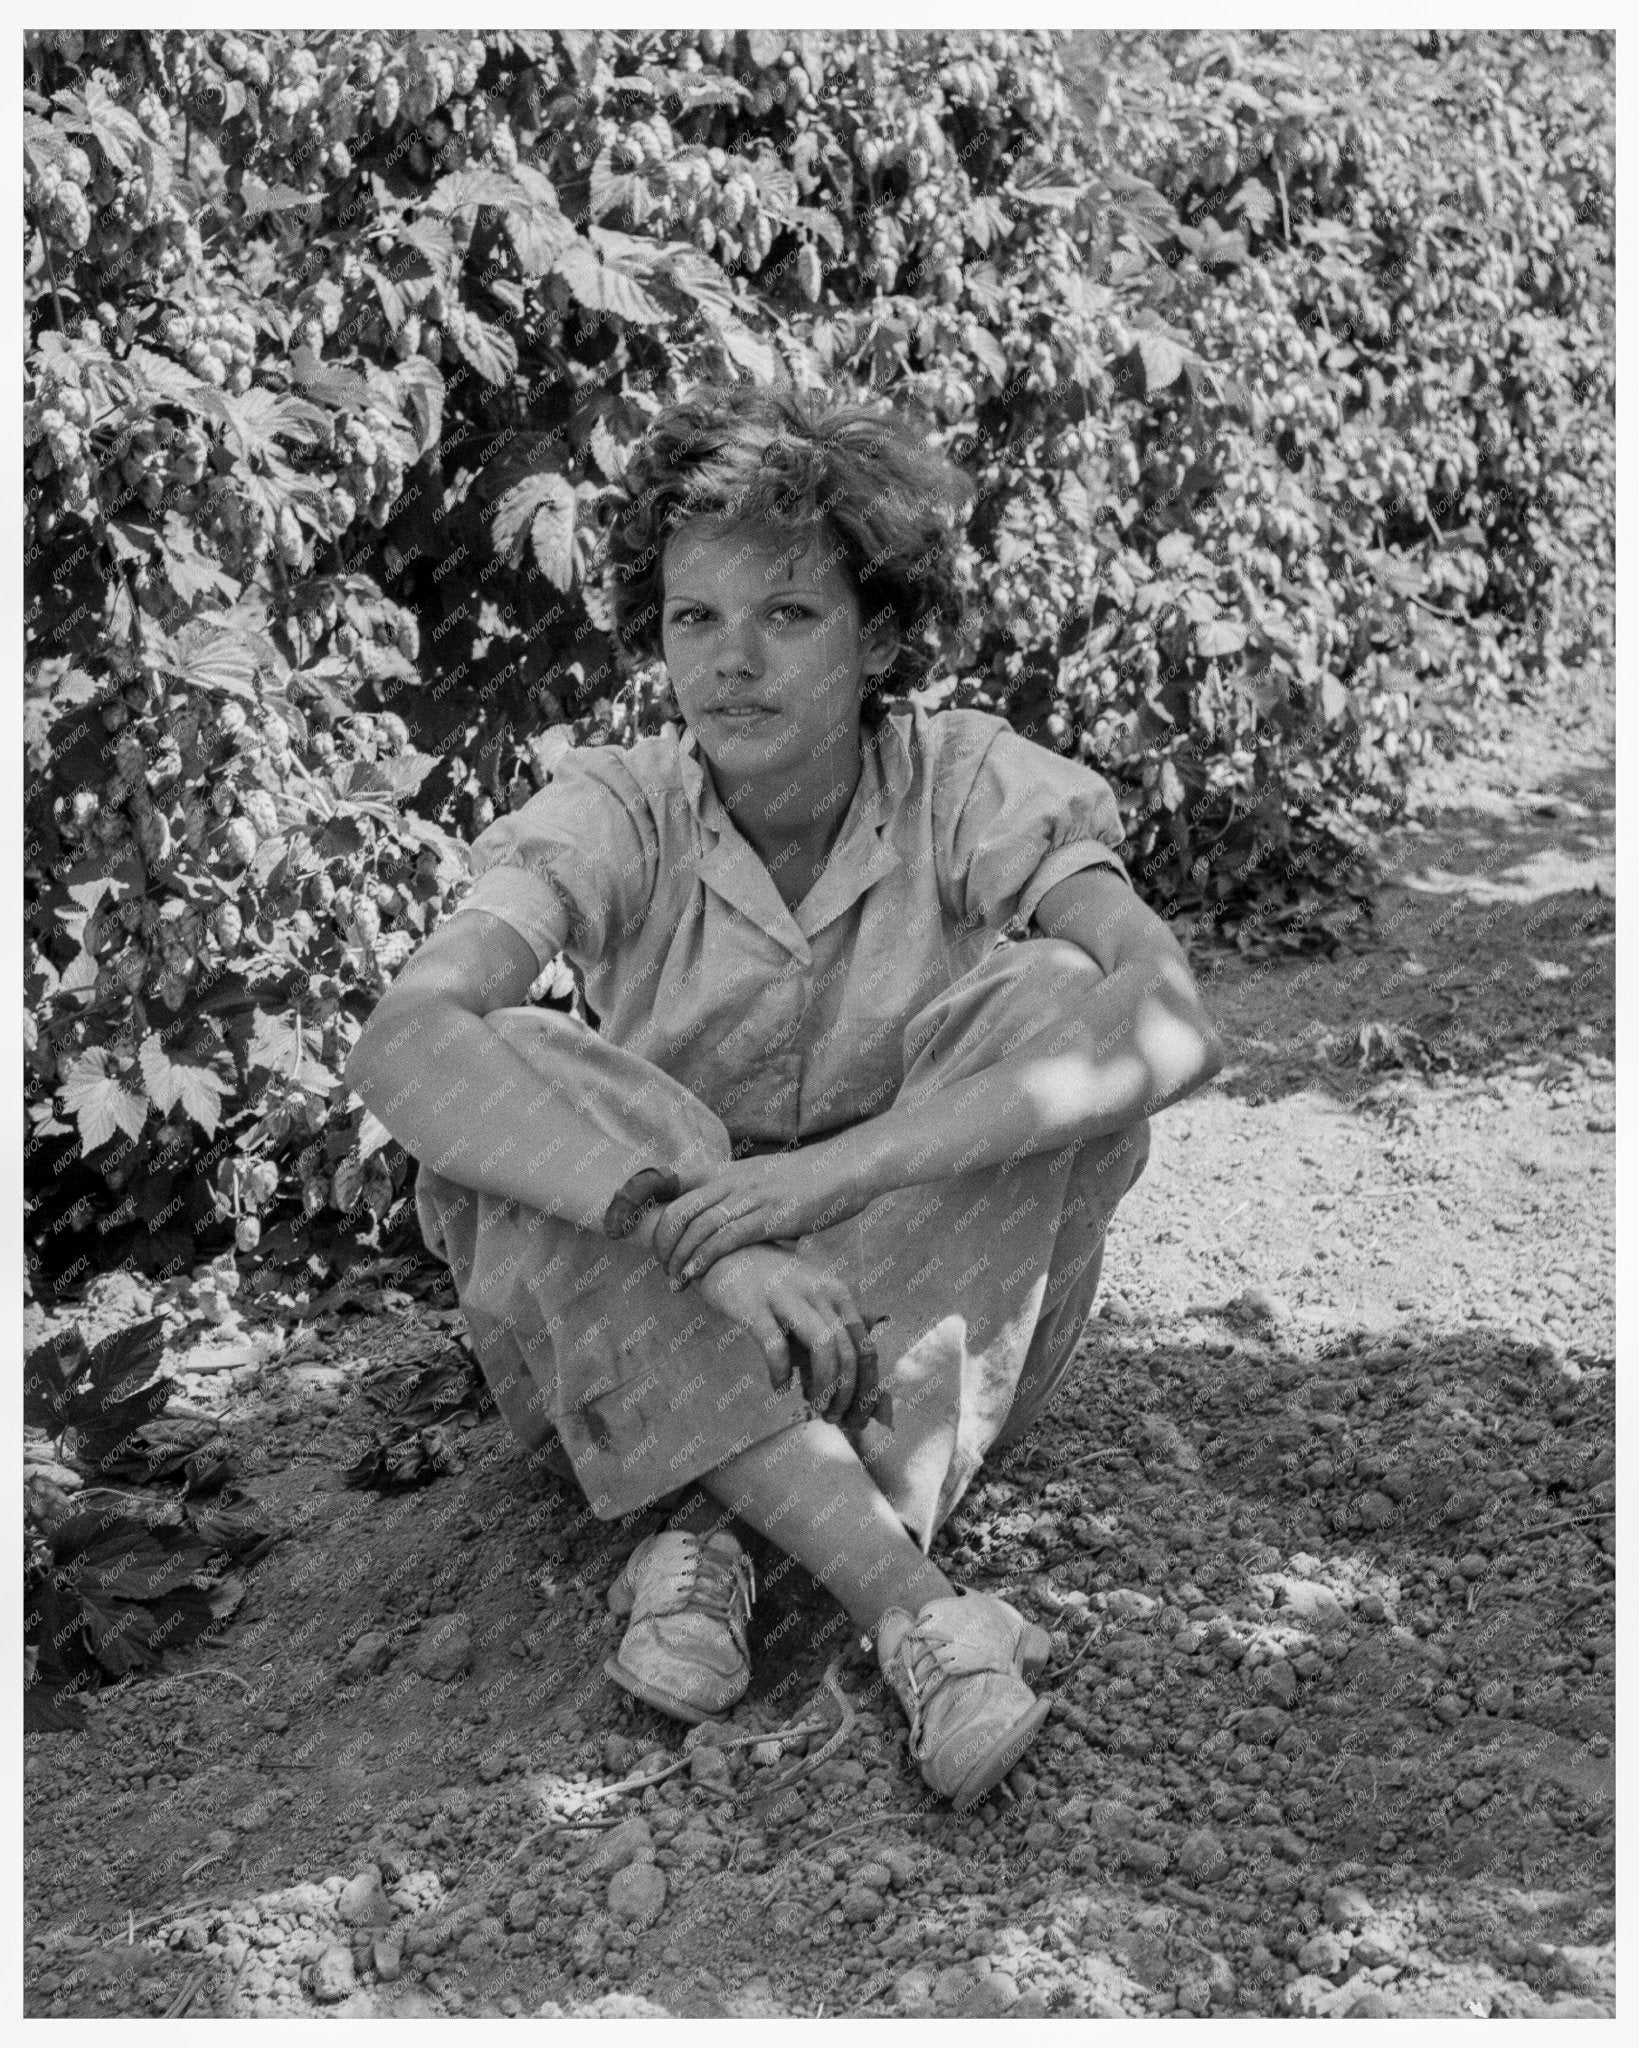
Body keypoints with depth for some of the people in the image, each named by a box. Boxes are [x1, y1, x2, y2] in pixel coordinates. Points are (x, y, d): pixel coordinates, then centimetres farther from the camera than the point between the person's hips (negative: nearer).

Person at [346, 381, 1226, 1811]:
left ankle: (709, 1536, -28)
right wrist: (686, 1222, -43)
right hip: (651, 1333, 1)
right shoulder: (615, 813, -14)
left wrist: (829, 1171, -40)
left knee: (1053, 1000, -25)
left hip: (931, 1316, 0)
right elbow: (403, 1044, -31)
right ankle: (912, 1606, -36)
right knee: (512, 1077, -29)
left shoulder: (973, 788, -15)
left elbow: (1174, 1030, -32)